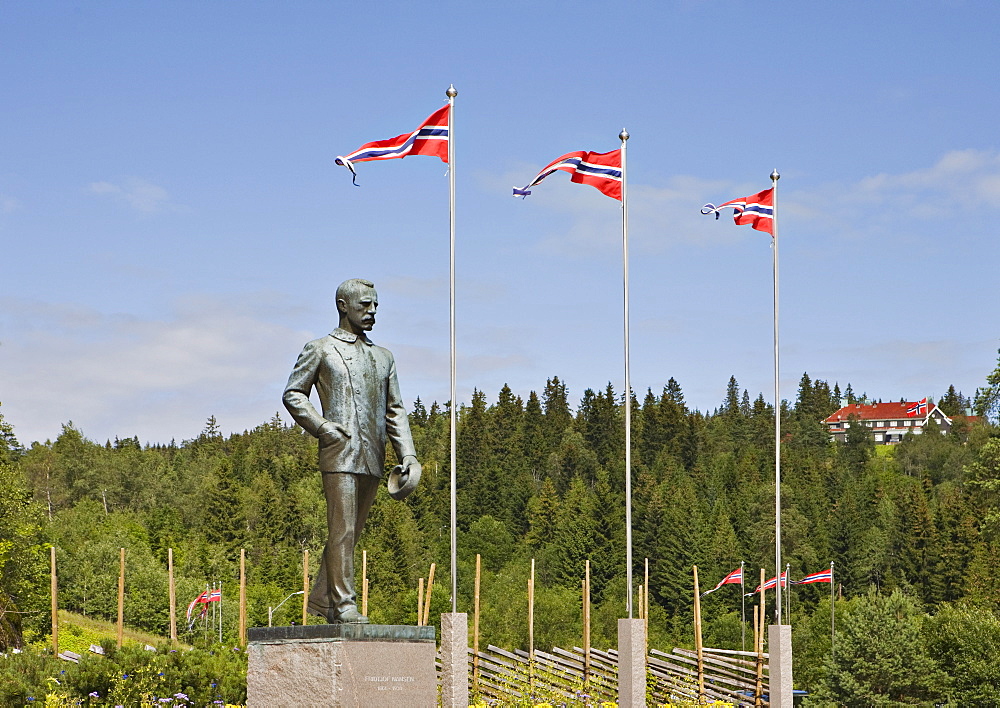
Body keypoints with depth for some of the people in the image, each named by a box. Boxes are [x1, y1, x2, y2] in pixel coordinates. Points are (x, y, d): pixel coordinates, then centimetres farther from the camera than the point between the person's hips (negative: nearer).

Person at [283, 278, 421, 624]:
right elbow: (293, 394, 4)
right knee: (342, 530, -9)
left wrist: (407, 454, 5)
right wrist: (321, 427, -10)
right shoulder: (320, 350, 5)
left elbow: (395, 411, 17)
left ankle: (321, 599, 17)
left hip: (373, 458, 6)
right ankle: (343, 605, -7)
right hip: (339, 454, -5)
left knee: (351, 530, 8)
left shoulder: (383, 357, 19)